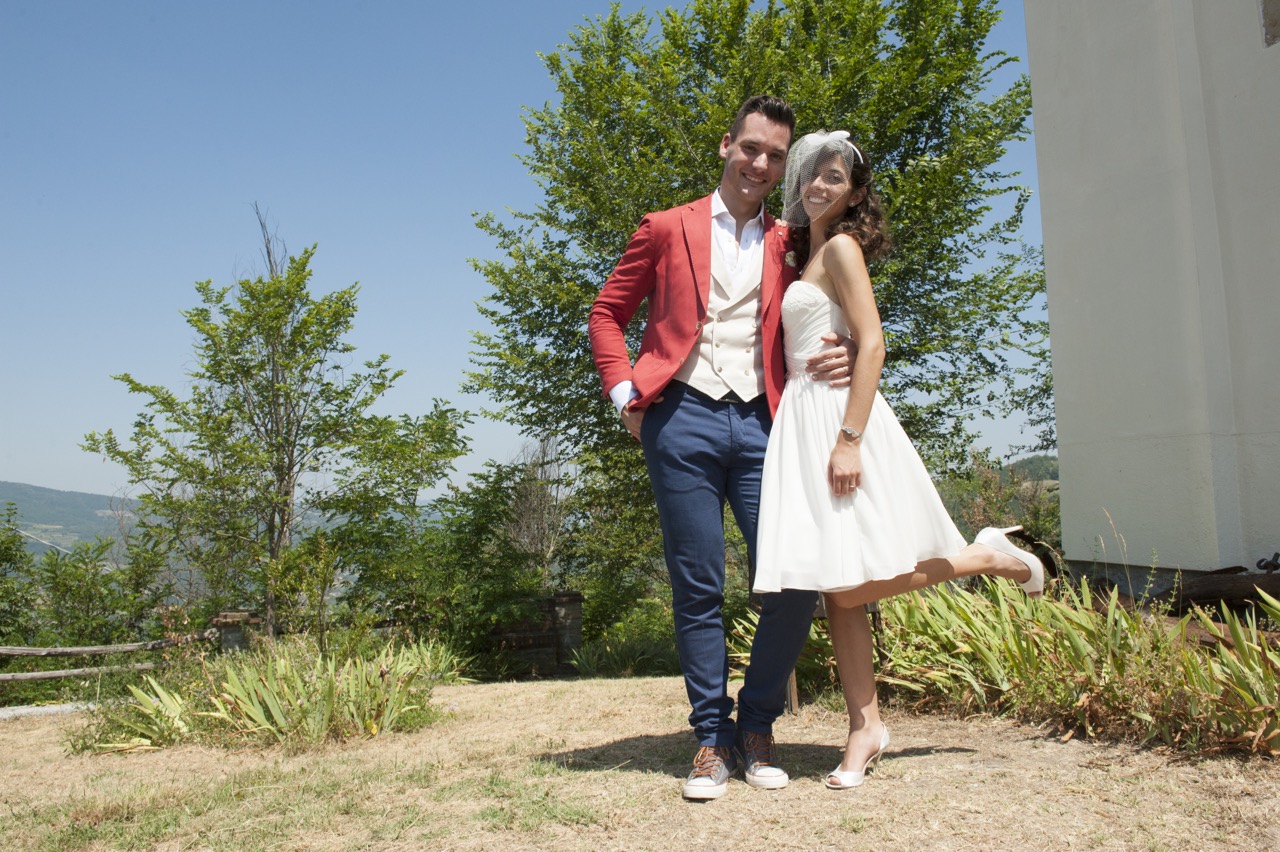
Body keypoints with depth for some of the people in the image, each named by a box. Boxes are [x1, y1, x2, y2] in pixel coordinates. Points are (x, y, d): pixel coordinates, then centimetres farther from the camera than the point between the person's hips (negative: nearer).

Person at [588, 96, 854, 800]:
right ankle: (712, 737, 16)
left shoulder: (787, 246, 18)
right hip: (683, 420, -2)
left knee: (797, 578, -6)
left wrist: (838, 356, -2)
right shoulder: (667, 229, 12)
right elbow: (607, 313, 13)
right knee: (697, 588, 1)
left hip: (760, 424, 2)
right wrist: (624, 390, -2)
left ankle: (757, 727, 15)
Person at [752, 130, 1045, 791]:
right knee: (834, 588, 3)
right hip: (800, 422, 8)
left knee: (850, 585, -11)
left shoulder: (841, 246, -3)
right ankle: (865, 726, 10)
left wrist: (849, 438, -22)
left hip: (835, 416, -8)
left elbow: (872, 344, -15)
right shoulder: (803, 251, 23)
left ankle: (985, 557, 10)